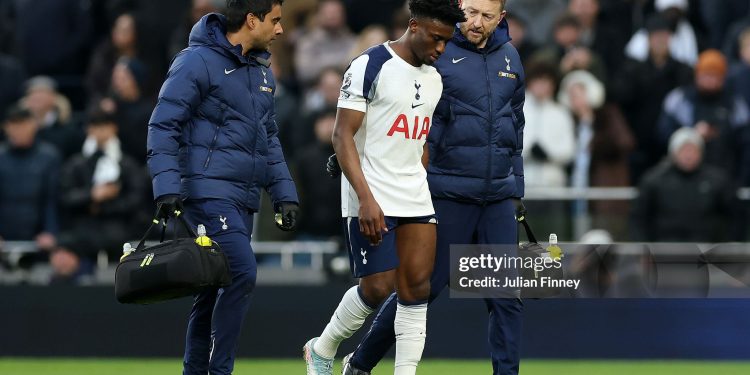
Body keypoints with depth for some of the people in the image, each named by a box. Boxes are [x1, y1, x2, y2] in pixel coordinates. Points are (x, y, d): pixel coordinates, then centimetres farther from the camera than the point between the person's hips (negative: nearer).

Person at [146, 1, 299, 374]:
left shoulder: (262, 71, 17)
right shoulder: (197, 63, -9)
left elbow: (268, 138, 26)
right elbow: (163, 126, -11)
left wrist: (284, 194, 19)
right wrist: (167, 187, -20)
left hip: (242, 199, 8)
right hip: (208, 191, -8)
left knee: (214, 290, 9)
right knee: (242, 272, -19)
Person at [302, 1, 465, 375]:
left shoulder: (433, 79, 12)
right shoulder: (370, 67, -11)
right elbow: (342, 136, -14)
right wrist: (366, 198, -22)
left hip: (416, 200, 7)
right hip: (372, 201, -7)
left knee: (416, 288, -1)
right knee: (378, 287, -8)